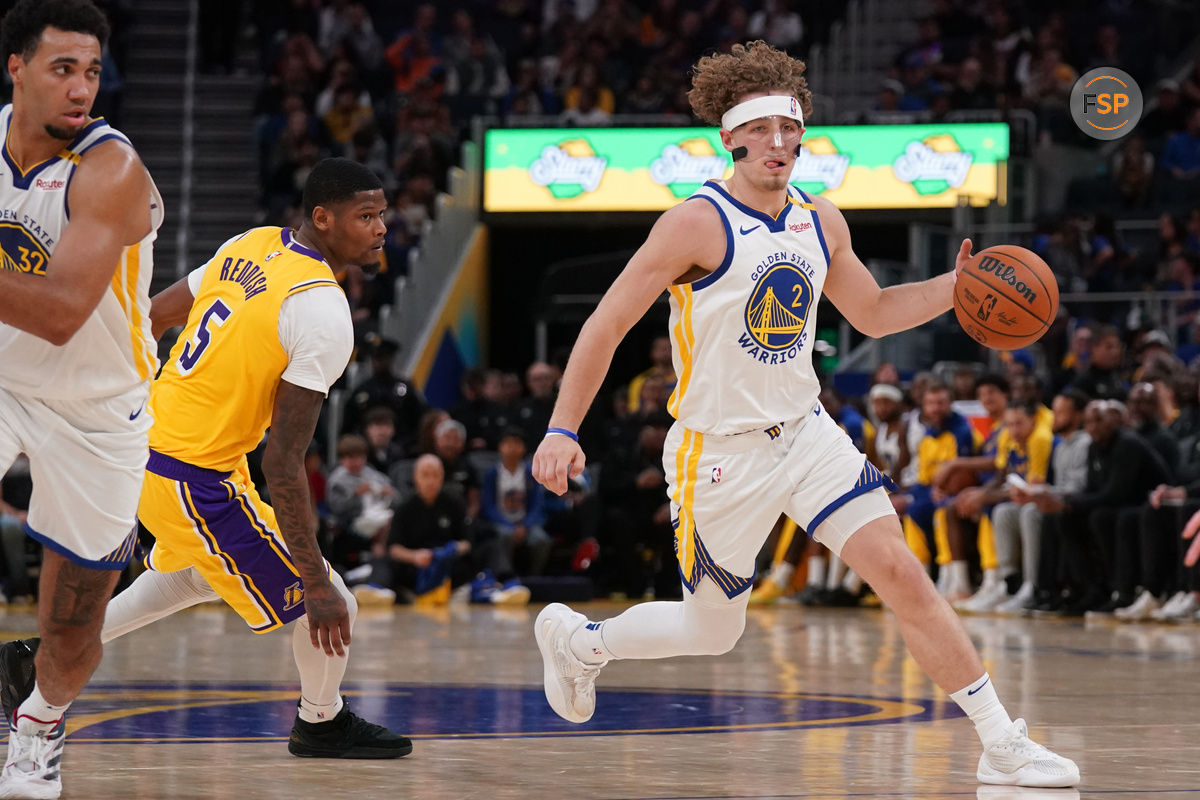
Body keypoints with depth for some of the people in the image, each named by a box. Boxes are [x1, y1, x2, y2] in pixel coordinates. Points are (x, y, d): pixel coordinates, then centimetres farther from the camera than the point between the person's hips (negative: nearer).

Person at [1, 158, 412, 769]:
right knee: (328, 606, 3)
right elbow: (282, 460, -24)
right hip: (195, 475, -9)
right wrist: (317, 581, -21)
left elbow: (152, 318, 15)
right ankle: (321, 723, 28)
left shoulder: (250, 246, 4)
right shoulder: (324, 312, -22)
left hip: (142, 441, 9)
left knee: (195, 573, 36)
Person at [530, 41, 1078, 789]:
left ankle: (1003, 746, -6)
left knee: (903, 573, -9)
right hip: (721, 453, -5)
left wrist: (957, 286, 4)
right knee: (714, 631, 7)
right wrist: (562, 432, -21)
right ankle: (577, 638, 36)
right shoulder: (698, 224, -16)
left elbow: (872, 313, 20)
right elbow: (607, 325, -14)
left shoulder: (821, 223, 4)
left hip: (805, 433, 5)